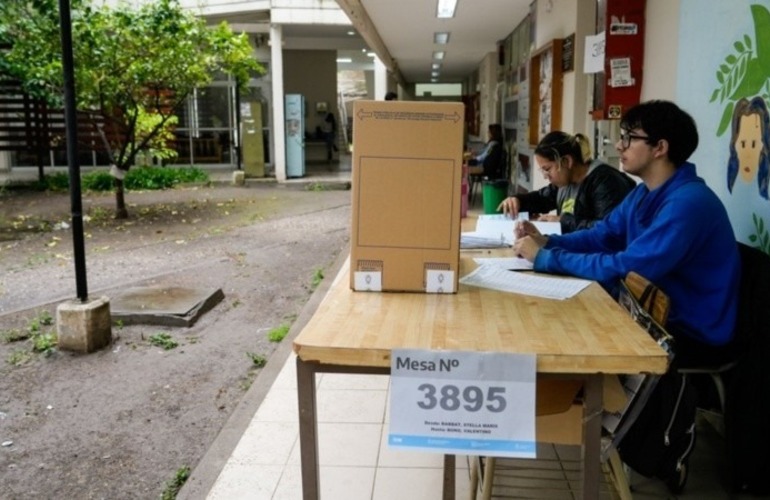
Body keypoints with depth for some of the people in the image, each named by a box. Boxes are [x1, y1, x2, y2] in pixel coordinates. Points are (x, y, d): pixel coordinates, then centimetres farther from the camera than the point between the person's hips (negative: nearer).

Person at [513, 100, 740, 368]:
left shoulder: (688, 203, -26)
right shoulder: (645, 192, 6)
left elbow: (625, 269, -30)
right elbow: (601, 236, 11)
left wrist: (546, 257, -25)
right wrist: (547, 242, -7)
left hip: (691, 335, -8)